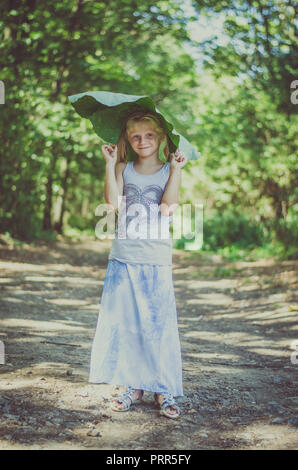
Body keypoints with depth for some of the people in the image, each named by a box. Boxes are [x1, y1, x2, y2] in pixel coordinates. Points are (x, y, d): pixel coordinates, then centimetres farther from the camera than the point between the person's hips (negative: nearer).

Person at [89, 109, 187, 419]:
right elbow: (113, 202, -9)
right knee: (123, 322, 5)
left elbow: (168, 206, -12)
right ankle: (134, 386, 17)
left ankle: (163, 390, 9)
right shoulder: (123, 169, 8)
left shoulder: (170, 171, 5)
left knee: (159, 324, -1)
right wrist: (110, 163, -9)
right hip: (123, 257, 2)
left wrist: (175, 169, -13)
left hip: (157, 260, -2)